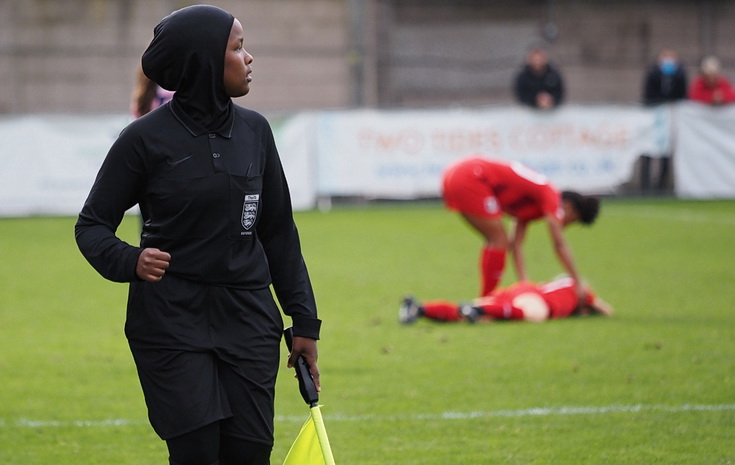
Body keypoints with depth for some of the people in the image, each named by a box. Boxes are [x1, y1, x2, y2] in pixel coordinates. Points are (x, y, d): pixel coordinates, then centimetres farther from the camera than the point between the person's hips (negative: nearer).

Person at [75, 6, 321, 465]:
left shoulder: (253, 130, 6)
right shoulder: (147, 138, -7)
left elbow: (279, 231, 13)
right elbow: (92, 225, -1)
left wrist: (304, 320, 11)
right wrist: (129, 260, -22)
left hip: (248, 319, 4)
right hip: (171, 320, -4)